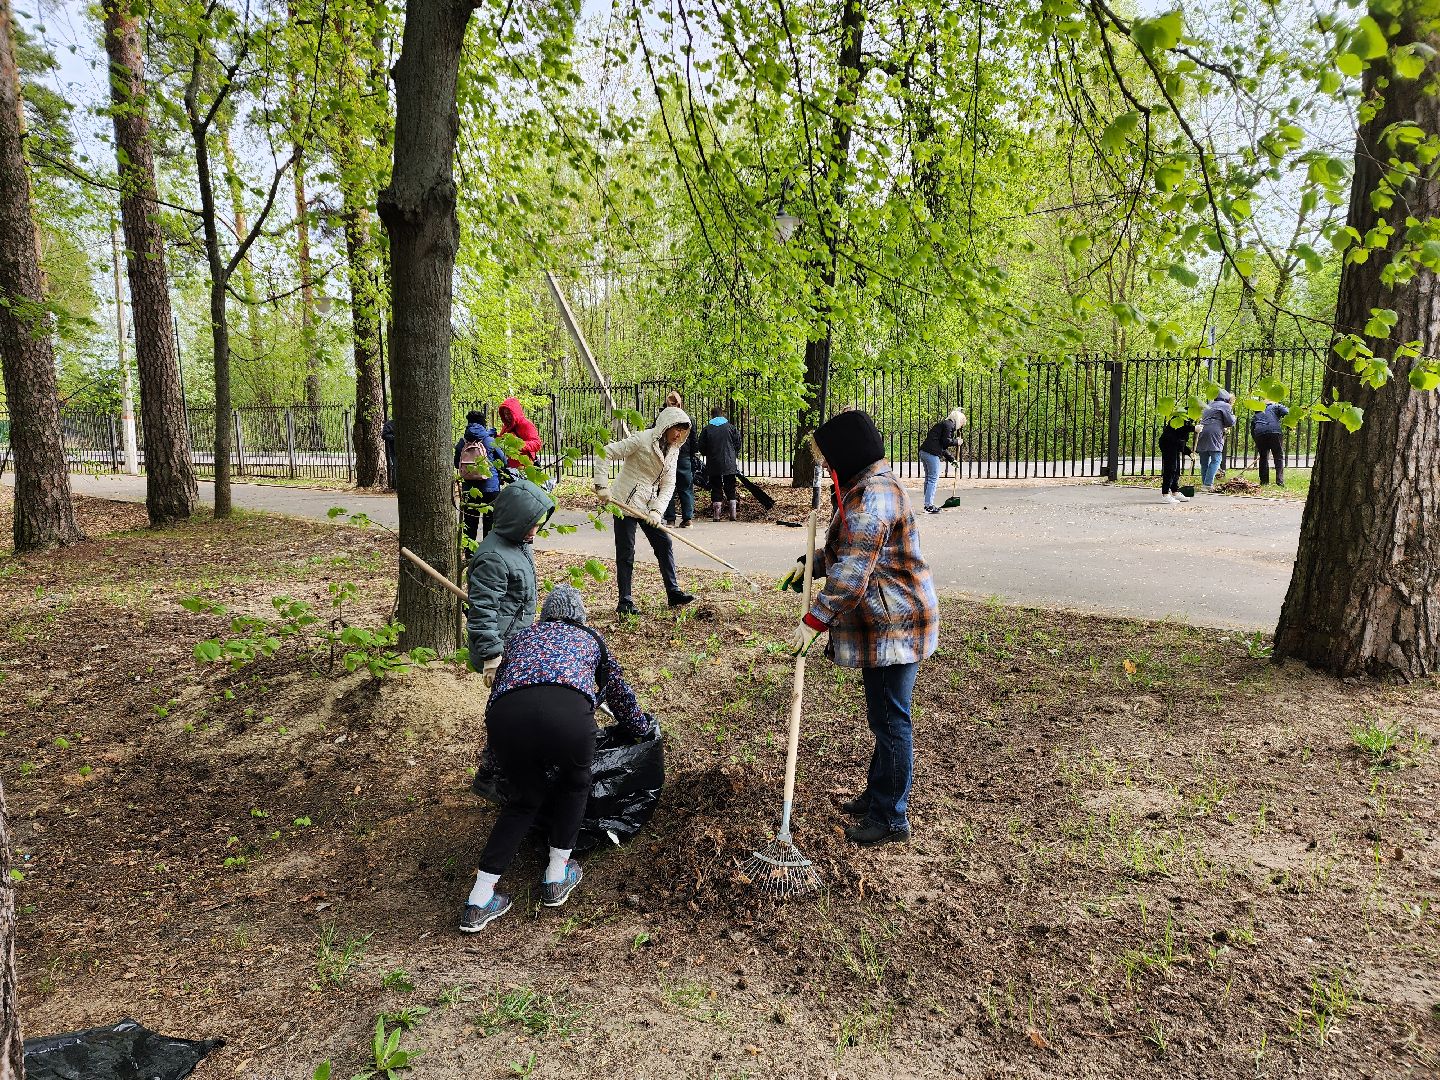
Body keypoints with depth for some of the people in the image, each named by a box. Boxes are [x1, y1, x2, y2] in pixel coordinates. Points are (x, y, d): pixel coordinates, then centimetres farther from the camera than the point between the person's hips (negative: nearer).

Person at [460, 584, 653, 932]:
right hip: (568, 711, -2)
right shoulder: (589, 639, 34)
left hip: (507, 713, 2)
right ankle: (556, 877, 34)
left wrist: (499, 741, 58)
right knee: (574, 786, 29)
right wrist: (641, 728, 61)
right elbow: (618, 690, 44)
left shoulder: (521, 636, 38)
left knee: (524, 797, 26)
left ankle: (478, 902, 22)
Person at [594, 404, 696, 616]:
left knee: (664, 544, 7)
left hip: (648, 505, 7)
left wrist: (657, 510, -11)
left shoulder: (673, 450, 7)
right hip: (625, 501, -7)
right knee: (626, 552, -3)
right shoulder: (642, 439, -16)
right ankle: (625, 602, 5)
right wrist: (602, 486, -23)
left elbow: (668, 485, 3)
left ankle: (674, 593, 17)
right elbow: (605, 453, -18)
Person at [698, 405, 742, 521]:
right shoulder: (731, 427, -1)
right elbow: (738, 444, 3)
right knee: (730, 489, 9)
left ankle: (716, 515, 3)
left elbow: (701, 447, 1)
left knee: (716, 489, 5)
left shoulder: (707, 429, -2)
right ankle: (733, 514, 6)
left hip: (713, 464, 0)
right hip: (729, 464, 1)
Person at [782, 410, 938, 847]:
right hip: (887, 623, 11)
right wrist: (810, 565, 16)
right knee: (885, 716, 20)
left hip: (892, 626, -11)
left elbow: (850, 574, -26)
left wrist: (813, 621, -22)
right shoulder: (872, 484, 14)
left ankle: (891, 818, 13)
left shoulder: (871, 496, -22)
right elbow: (847, 552, 26)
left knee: (890, 720, 1)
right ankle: (878, 795, 35)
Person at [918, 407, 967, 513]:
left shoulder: (944, 424, 26)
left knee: (929, 478, 15)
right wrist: (956, 442, 4)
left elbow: (942, 447, 28)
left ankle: (928, 504, 21)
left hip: (924, 452, 10)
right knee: (933, 479, -5)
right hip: (932, 453, -10)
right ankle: (929, 506, -6)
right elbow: (946, 441, -14)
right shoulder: (949, 425, -4)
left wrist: (952, 459, 27)